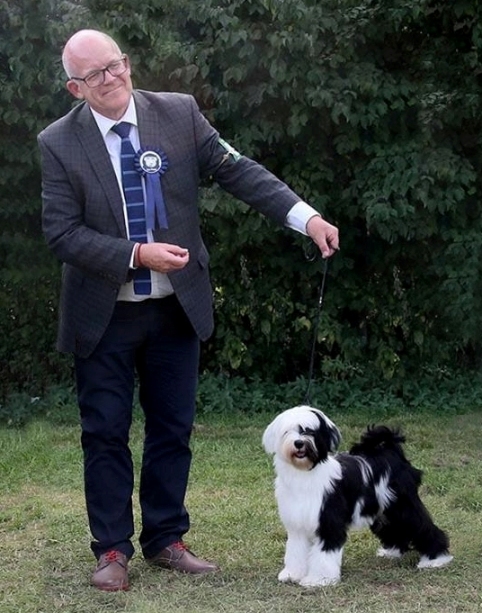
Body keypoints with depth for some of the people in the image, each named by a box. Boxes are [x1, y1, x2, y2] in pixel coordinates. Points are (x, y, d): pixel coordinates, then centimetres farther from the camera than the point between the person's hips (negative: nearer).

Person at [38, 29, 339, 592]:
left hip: (176, 309, 2)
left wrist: (305, 216, -18)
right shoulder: (59, 143, -9)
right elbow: (62, 232, -12)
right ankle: (111, 550, 18)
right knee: (105, 435, 5)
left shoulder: (179, 113, -4)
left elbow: (237, 170, -6)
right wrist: (137, 254, -23)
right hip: (103, 316, -2)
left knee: (172, 430, 11)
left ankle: (165, 540, 25)